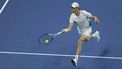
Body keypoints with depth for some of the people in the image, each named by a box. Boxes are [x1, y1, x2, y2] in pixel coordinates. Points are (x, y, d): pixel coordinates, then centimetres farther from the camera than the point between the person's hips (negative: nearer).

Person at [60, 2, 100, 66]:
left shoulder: (84, 13, -31)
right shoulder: (72, 16, -24)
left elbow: (94, 17, -17)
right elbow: (70, 28, -28)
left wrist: (96, 19, -39)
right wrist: (65, 30, -49)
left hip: (87, 29, -5)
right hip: (80, 30, 5)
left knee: (80, 41, -24)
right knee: (86, 39, 30)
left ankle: (76, 59, -24)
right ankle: (95, 35, 65)